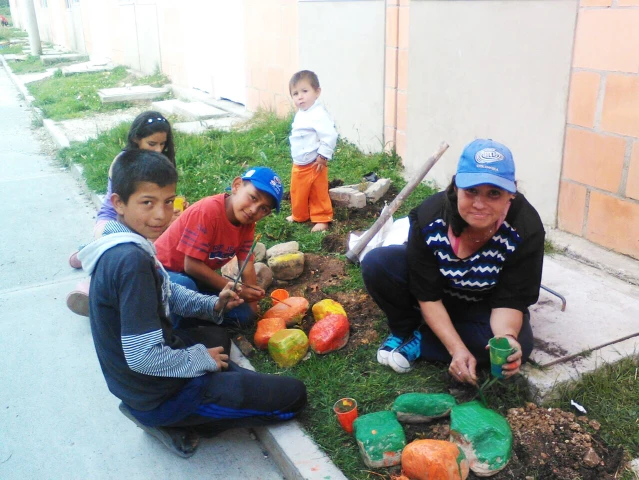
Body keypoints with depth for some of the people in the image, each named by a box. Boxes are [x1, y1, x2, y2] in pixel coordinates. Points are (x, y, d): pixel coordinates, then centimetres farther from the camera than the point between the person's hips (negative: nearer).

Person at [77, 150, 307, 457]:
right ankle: (173, 423, 0)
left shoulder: (125, 245, 0)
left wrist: (212, 305, 3)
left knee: (217, 334, 38)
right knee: (293, 396, -5)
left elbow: (167, 293, 17)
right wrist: (202, 359, -15)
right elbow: (143, 356, -31)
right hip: (159, 395, -9)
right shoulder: (131, 260, -30)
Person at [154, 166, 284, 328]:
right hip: (164, 270, -7)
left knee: (244, 314, -7)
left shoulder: (247, 223, -7)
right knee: (185, 287, -40)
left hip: (197, 277, 7)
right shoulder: (208, 211, -29)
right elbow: (192, 265, -29)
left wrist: (252, 303, -17)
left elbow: (247, 267, -7)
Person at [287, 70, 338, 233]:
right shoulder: (300, 114, 8)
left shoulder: (319, 114, -23)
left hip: (314, 164, -9)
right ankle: (299, 216, 39)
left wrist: (323, 157, -23)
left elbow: (330, 136, -28)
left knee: (319, 194, 6)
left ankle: (322, 219, 19)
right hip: (298, 164, 9)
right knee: (297, 191, 21)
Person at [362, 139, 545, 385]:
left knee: (518, 345, -31)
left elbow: (509, 300, -25)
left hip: (484, 306, 0)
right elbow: (427, 295, -24)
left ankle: (417, 343, -16)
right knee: (376, 264, -26)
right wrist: (457, 349, -35)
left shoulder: (526, 229, -31)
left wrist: (507, 337, -47)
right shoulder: (429, 217, -31)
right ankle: (404, 331, -1)